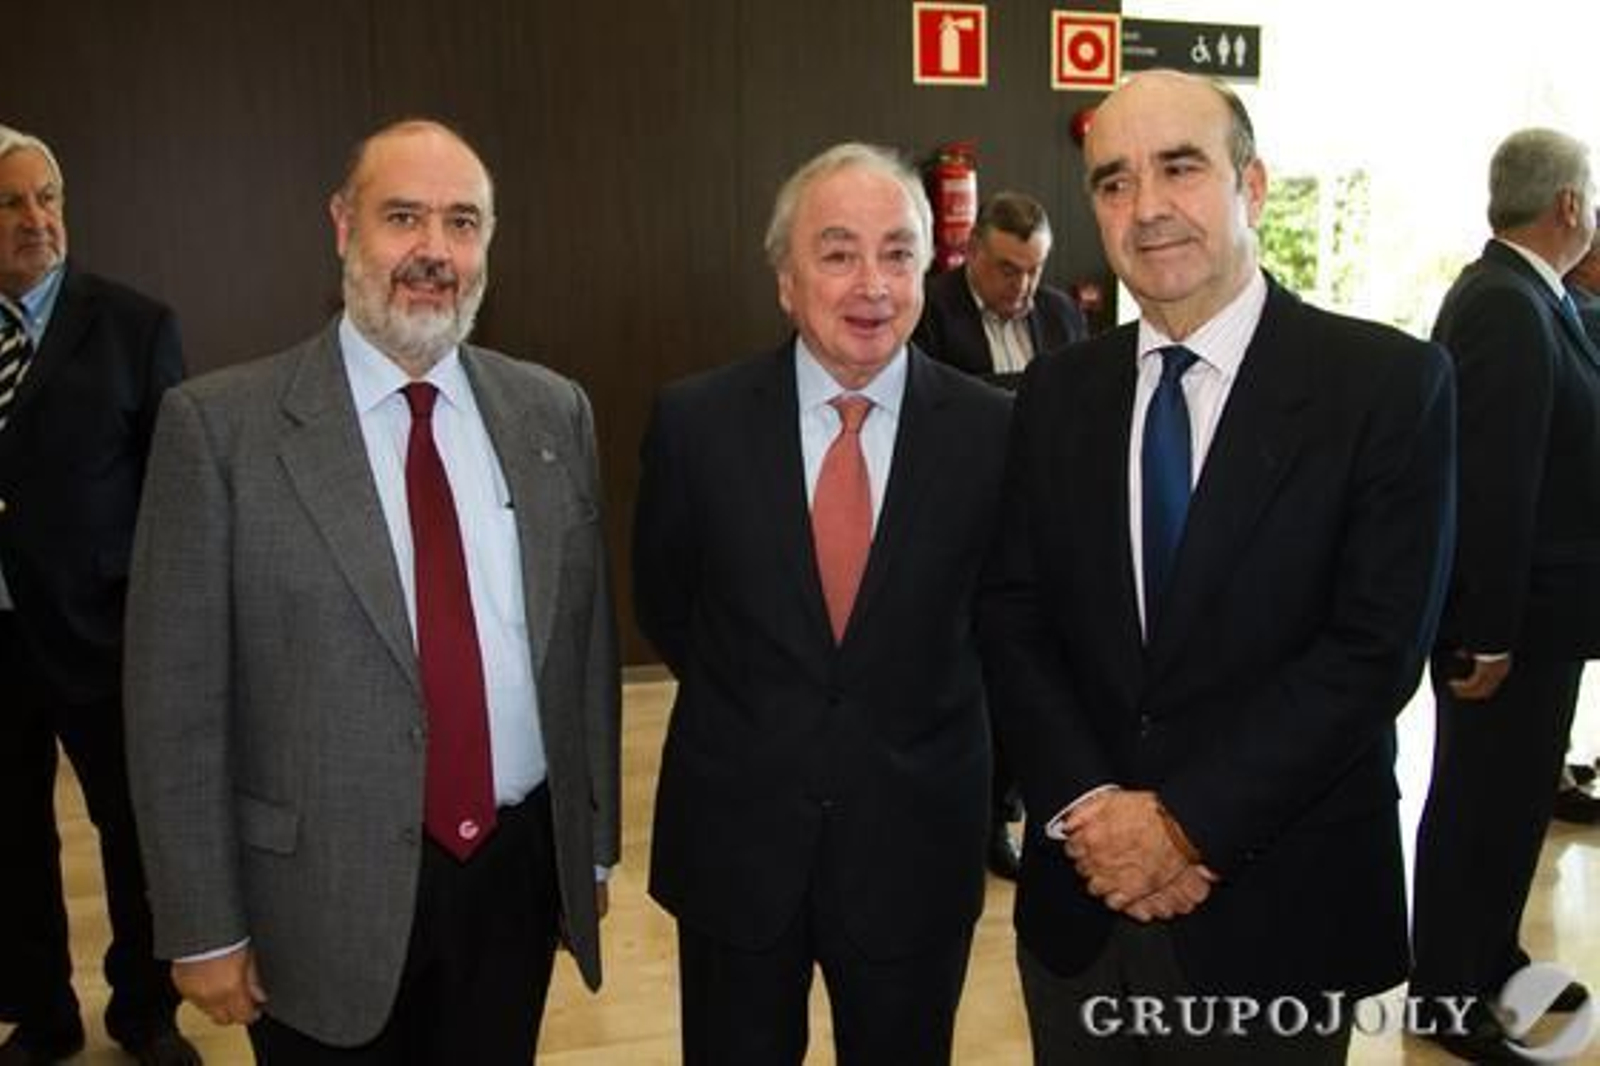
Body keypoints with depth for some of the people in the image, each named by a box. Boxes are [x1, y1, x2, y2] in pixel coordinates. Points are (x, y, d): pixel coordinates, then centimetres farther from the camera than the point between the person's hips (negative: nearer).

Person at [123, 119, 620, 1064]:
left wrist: (592, 846, 9)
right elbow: (175, 697, -7)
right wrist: (204, 929, -5)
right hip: (327, 898, -3)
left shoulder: (553, 412, 1)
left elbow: (588, 642, 5)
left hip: (519, 870, 3)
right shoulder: (221, 425, -10)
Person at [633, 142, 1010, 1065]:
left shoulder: (992, 429, -10)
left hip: (918, 844, 0)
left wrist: (926, 722, 5)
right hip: (733, 839, 1)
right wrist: (749, 711, 8)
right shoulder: (696, 420, -9)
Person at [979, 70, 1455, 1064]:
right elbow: (1013, 620, 1)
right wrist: (1090, 810, -11)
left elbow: (1378, 644, -14)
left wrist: (1188, 823, -16)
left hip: (1279, 905, -3)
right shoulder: (1057, 393, 3)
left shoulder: (1389, 381, -8)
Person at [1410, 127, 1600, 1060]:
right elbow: (1495, 484, -26)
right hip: (1513, 616, -10)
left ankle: (1491, 964, 38)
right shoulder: (1509, 309, -21)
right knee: (1484, 807, 4)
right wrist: (1489, 633, -24)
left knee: (1508, 800, 21)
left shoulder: (1507, 294, 11)